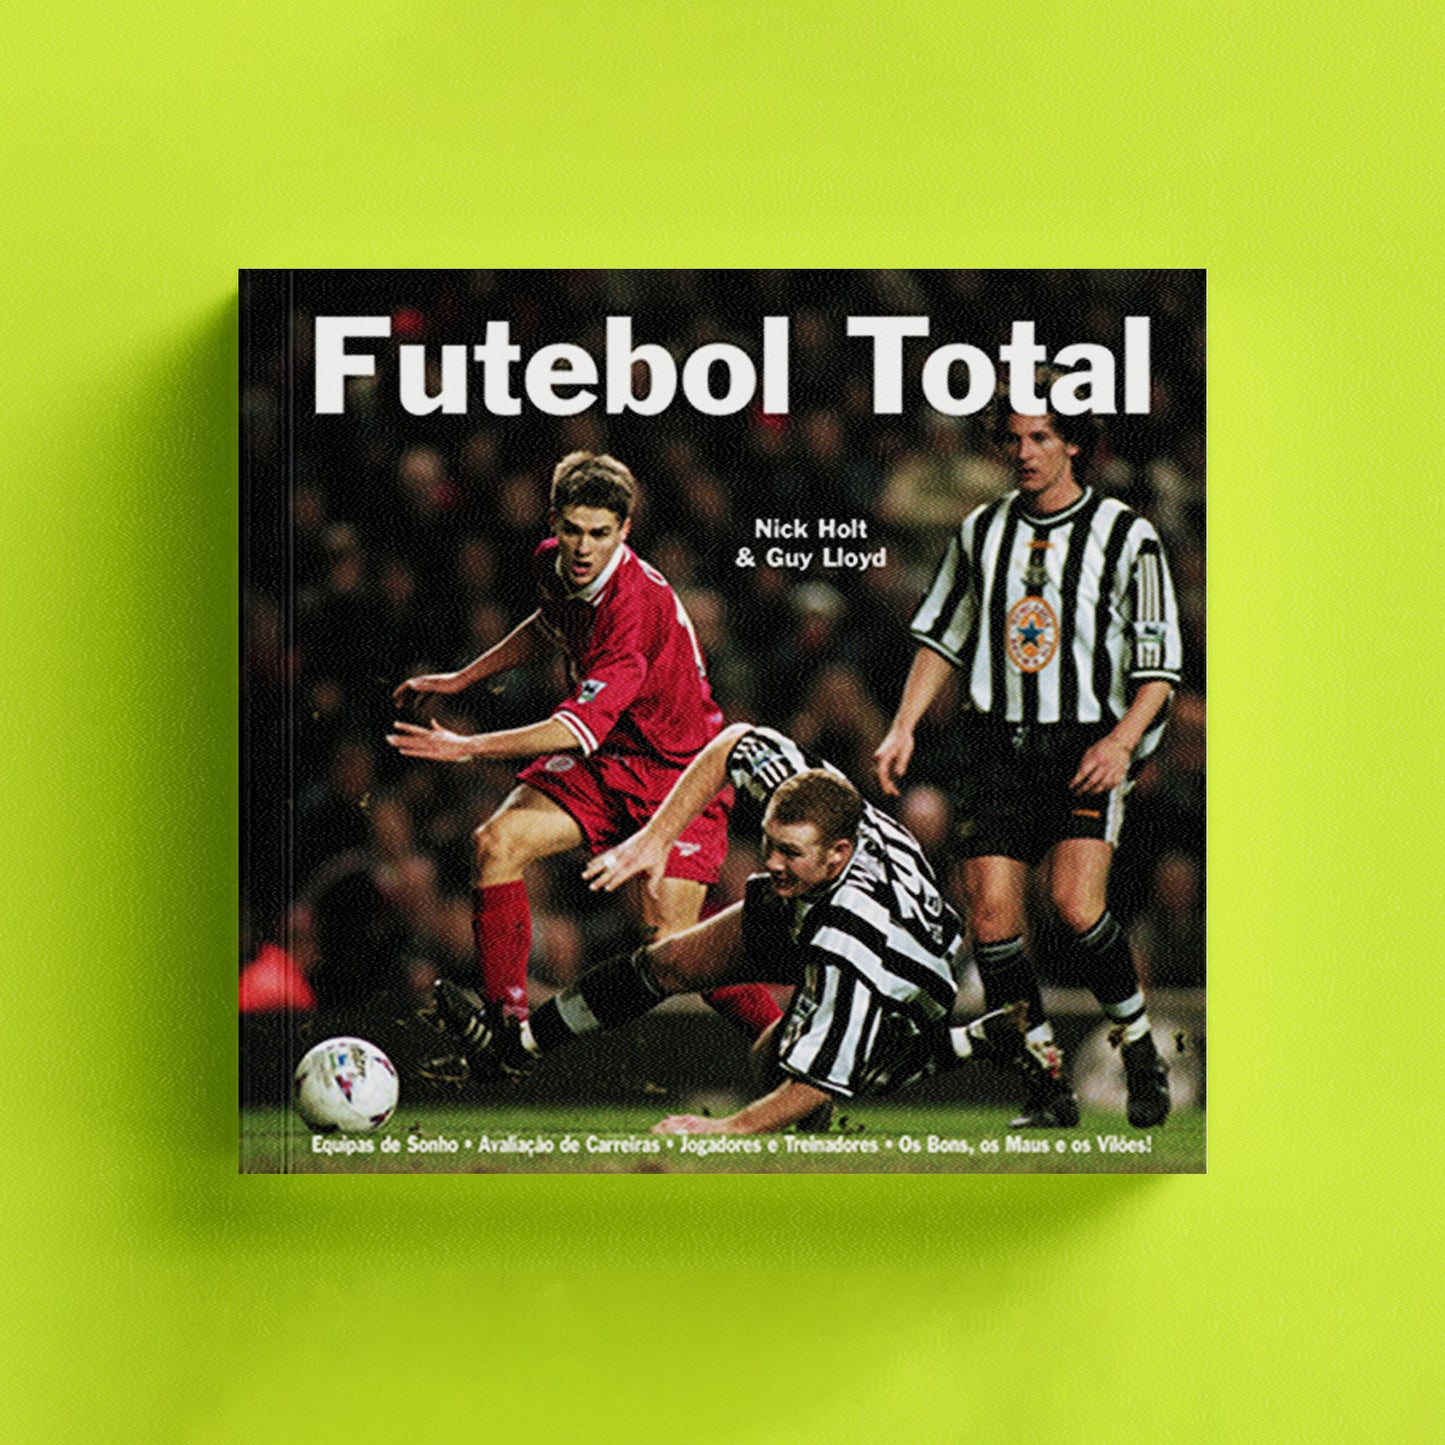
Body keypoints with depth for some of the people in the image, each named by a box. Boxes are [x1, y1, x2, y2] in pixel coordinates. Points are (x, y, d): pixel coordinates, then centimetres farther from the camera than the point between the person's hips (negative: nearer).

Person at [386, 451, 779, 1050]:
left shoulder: (638, 605, -30)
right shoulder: (552, 564, -5)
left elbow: (581, 728, -35)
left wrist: (468, 748, -36)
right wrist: (461, 678, 18)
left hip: (679, 770, -7)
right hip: (604, 762, 7)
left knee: (670, 946, -16)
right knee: (497, 843, -14)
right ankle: (506, 1019, -6)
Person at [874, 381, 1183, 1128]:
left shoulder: (1126, 535, -1)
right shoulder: (982, 529, 11)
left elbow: (1159, 664, -1)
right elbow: (942, 637, 19)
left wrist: (1122, 740, -15)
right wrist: (903, 726, 10)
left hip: (1088, 745, -3)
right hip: (997, 743, 4)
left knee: (1074, 902, -21)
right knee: (990, 916, -9)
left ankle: (1140, 1049, 2)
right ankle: (1048, 1088, 3)